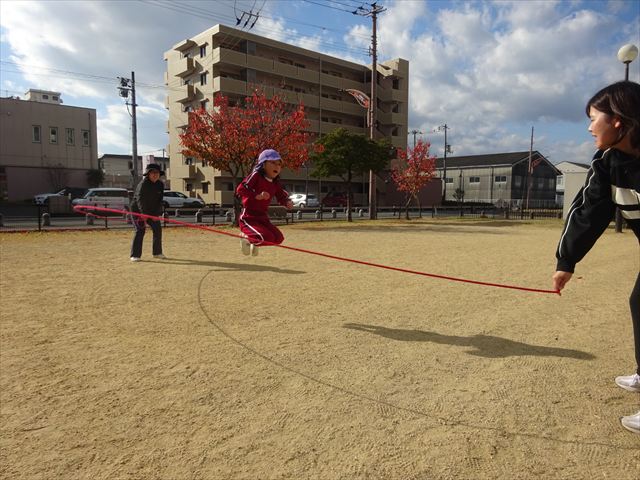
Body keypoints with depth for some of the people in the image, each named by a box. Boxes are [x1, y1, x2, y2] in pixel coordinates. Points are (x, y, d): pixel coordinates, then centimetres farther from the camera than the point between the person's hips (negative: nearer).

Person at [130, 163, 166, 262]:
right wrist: (144, 214, -36)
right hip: (138, 210, -6)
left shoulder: (160, 185, -2)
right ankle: (135, 255, -12)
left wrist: (157, 213, -11)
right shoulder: (143, 184, -20)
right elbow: (140, 199, -28)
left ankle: (157, 253, 15)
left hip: (152, 210, 6)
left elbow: (159, 201, -1)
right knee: (140, 231, -14)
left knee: (158, 229, 3)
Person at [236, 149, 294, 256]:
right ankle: (247, 238, 6)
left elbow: (281, 196, 16)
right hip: (248, 218, -7)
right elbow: (240, 189, -21)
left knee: (278, 238, 1)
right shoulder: (256, 176, -13)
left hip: (263, 218, 8)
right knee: (267, 237, -24)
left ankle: (253, 243, 23)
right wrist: (257, 196, -32)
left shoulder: (275, 183, 8)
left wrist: (287, 202, -8)